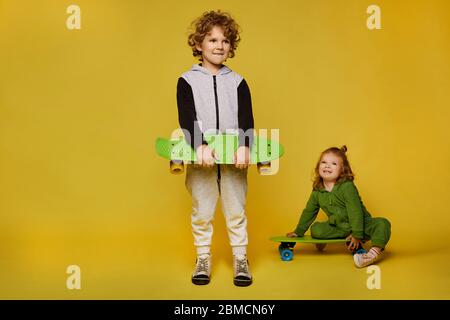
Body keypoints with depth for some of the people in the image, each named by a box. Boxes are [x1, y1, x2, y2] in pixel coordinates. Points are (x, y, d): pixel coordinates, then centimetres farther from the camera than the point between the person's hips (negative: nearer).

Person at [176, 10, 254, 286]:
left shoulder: (237, 82, 7)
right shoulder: (187, 81, 2)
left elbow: (247, 119, -3)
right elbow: (187, 118, -9)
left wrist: (244, 146, -22)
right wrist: (200, 146, -25)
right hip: (200, 157, -1)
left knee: (236, 210, 8)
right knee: (202, 212, 9)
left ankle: (240, 258, 20)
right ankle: (203, 258, 23)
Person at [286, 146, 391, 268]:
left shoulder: (347, 187, -19)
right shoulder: (317, 192, -2)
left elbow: (355, 211, -23)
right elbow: (309, 212, 10)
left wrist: (357, 235, -26)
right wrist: (298, 231, 14)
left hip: (361, 224, -5)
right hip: (339, 226, 5)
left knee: (382, 224, -28)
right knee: (316, 229, -19)